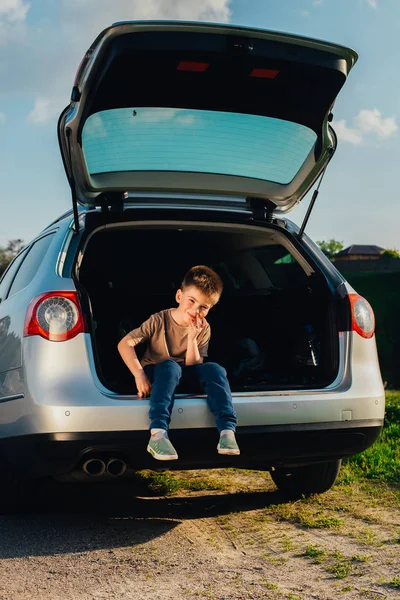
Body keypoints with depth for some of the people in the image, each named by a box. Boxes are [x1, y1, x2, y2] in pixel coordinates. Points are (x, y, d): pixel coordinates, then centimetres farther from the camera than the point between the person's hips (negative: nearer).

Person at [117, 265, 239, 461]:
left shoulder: (203, 329, -7)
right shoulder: (159, 321, -16)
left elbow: (193, 366, -12)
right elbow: (125, 343, -20)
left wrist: (192, 338, -26)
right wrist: (139, 375, -30)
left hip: (185, 377, 3)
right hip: (156, 374, -3)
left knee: (214, 369, -25)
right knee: (170, 366, -38)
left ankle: (227, 431, -37)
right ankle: (157, 434, -53)